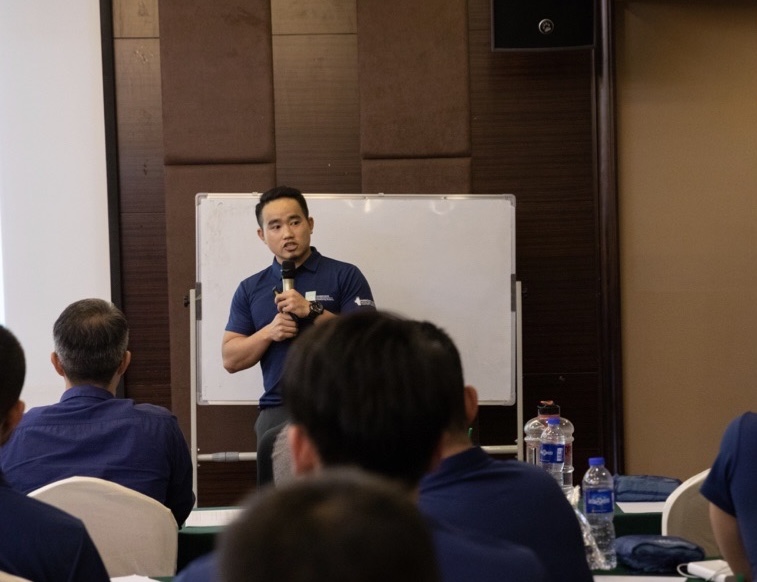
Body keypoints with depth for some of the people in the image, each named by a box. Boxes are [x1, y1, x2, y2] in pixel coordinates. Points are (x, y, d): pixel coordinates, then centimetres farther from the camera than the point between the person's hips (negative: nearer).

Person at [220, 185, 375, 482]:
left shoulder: (345, 276, 2)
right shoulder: (250, 289, 12)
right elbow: (231, 359, 9)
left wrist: (313, 311, -16)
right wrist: (269, 332, -8)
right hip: (277, 412, 3)